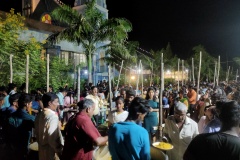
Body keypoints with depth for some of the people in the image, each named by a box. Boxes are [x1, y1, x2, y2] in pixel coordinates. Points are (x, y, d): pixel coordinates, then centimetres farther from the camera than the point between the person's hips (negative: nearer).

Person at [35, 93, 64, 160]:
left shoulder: (39, 115, 3)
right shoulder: (53, 116, -24)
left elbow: (37, 132, 13)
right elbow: (53, 139, -27)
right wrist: (61, 153, -17)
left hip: (42, 150, 9)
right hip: (51, 153, -8)